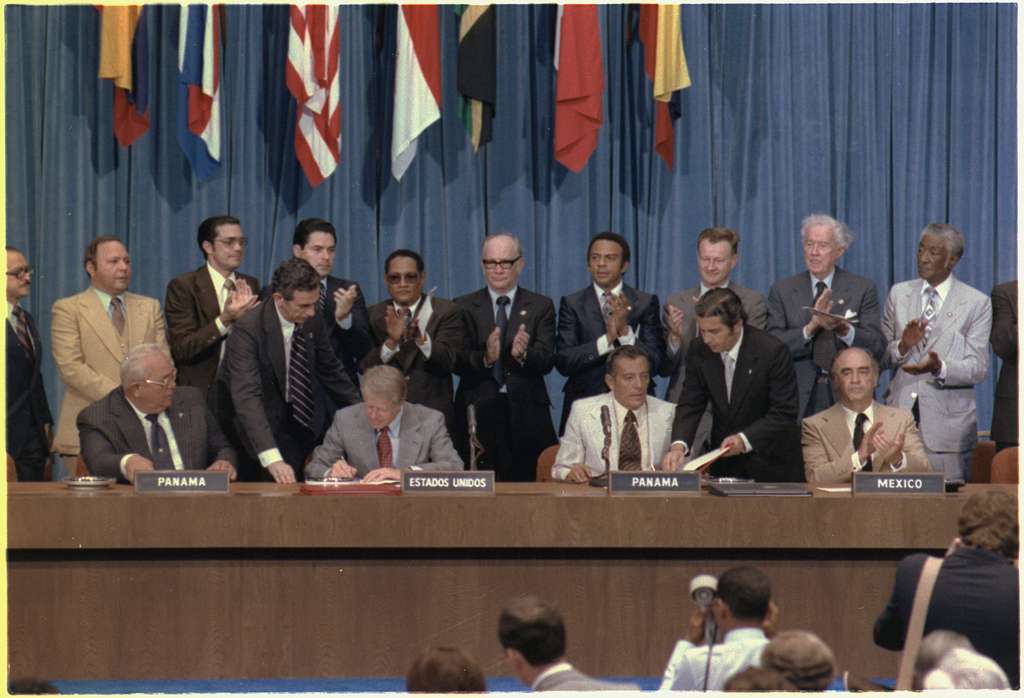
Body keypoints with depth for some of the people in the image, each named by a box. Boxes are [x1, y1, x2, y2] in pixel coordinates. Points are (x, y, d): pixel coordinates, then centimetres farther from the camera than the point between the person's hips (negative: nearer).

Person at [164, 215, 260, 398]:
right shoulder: (183, 287, -4)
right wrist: (225, 320, -23)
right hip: (200, 393, -4)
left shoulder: (250, 286, 11)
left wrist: (247, 315, -10)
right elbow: (180, 349, -13)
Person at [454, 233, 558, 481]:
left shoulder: (541, 307, 9)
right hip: (479, 412, 0)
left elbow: (546, 362, -1)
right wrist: (485, 358, -22)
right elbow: (457, 362, -1)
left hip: (527, 414, 0)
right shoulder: (464, 307, 9)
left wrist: (523, 354, -23)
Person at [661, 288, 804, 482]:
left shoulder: (773, 351, -19)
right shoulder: (699, 352, -5)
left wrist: (745, 439, -30)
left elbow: (784, 413, -17)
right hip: (724, 464, 3)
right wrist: (678, 445, -23)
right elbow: (691, 405, -5)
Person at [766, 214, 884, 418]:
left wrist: (845, 330, -21)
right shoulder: (782, 290, 7)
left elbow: (876, 348, -2)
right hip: (799, 398, 0)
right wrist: (811, 327, -17)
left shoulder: (863, 289, 5)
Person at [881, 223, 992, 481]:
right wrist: (902, 346, -12)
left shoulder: (977, 303, 2)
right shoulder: (898, 294, 12)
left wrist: (940, 368, -22)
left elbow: (978, 368, -3)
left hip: (946, 420, -2)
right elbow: (880, 355, 11)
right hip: (899, 413, 2)